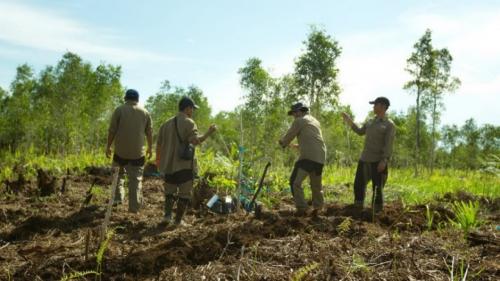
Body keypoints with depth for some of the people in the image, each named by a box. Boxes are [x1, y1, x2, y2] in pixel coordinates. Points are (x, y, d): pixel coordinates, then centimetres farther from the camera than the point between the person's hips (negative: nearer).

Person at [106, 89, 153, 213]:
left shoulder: (119, 110, -2)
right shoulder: (145, 112, 6)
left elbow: (112, 131, -5)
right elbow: (149, 133, 8)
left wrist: (108, 146, 5)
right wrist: (150, 148, 21)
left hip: (121, 151, -1)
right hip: (138, 152, 1)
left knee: (118, 174, 21)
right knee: (136, 179, 6)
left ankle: (117, 197, 12)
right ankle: (134, 206, 6)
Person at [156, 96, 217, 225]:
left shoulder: (167, 123, 11)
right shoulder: (188, 122, -9)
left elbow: (159, 144, 14)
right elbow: (195, 141, -23)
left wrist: (158, 160, 27)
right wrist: (208, 133, -12)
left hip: (168, 164, 6)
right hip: (184, 165, -6)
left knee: (170, 191, 20)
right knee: (184, 193, 4)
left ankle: (167, 215, 8)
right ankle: (178, 220, 4)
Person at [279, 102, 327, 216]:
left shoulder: (300, 121, 1)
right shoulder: (315, 121, 26)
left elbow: (288, 137, 5)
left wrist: (282, 142, 25)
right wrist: (298, 146, 37)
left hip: (308, 156, -8)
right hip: (320, 157, 8)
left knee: (295, 181, -7)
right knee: (316, 184, 19)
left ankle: (302, 208, -13)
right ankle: (317, 208, 23)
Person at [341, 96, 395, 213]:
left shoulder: (389, 125, -6)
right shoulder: (370, 121, 14)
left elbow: (389, 144, -14)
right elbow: (360, 132, 29)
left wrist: (384, 161, -24)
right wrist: (349, 121, 21)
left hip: (378, 161, -7)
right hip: (364, 159, 7)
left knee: (377, 188, -5)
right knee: (358, 185, 9)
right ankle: (358, 209, 19)